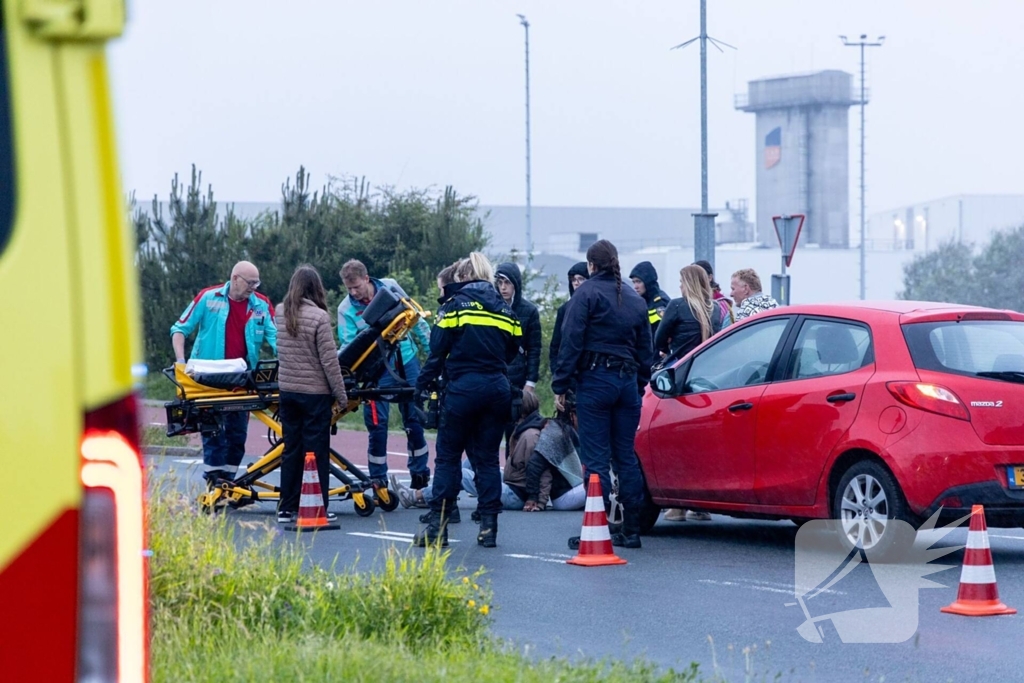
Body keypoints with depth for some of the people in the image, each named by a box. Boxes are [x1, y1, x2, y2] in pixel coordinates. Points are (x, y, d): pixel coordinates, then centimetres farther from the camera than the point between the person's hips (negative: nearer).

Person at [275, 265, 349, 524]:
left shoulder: (282, 315, 1)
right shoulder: (319, 317, -15)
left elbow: (281, 354, 10)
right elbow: (329, 361, -13)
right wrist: (341, 396, -6)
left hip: (287, 390, 5)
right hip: (315, 393, -5)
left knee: (291, 448, 12)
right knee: (316, 451, 2)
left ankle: (287, 508, 14)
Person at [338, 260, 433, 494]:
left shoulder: (390, 288, -5)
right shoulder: (346, 309, -10)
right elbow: (349, 346, -14)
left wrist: (431, 349, 8)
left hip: (407, 362, 2)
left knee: (414, 419, 7)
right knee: (377, 424, -4)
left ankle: (420, 474, 19)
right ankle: (378, 481, 6)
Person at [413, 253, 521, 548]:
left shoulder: (456, 305, -1)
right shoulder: (505, 310, 13)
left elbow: (438, 351, -5)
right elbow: (513, 353, 12)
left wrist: (424, 385, 1)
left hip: (463, 387, -4)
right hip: (498, 389, 4)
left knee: (447, 456, 2)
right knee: (487, 458, 9)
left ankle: (437, 525, -2)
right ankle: (488, 526, 5)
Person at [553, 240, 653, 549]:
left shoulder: (587, 293, -5)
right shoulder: (635, 300, 16)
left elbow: (571, 342, -10)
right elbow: (645, 349, 19)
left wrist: (560, 385, -7)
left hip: (595, 380, -6)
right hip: (628, 381, 6)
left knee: (596, 458, -6)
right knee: (626, 457, 10)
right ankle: (631, 530, 10)